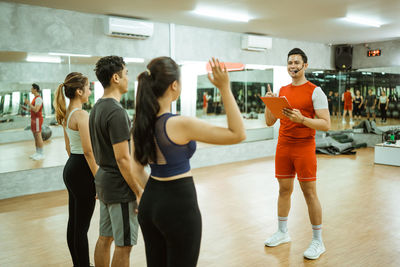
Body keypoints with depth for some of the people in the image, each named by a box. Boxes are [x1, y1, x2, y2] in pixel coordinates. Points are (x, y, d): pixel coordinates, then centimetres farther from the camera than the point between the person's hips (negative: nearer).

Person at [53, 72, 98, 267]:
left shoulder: (66, 114, 11)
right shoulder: (81, 115, -18)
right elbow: (88, 151, -21)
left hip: (71, 166, 10)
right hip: (82, 171, -10)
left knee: (73, 222, 17)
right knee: (82, 227, 0)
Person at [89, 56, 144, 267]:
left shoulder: (96, 108, 10)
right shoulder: (117, 112, -21)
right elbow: (122, 158, -23)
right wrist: (140, 192, -17)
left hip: (103, 181, 10)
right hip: (120, 187, -10)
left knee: (105, 237, 20)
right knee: (124, 244, 2)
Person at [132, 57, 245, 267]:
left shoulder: (140, 121, 0)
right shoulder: (179, 124, -22)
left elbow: (137, 166, 10)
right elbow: (238, 134, -17)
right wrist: (224, 88, -18)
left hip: (150, 202, 7)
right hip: (179, 205, -7)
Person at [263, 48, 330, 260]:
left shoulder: (315, 91, -5)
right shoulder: (282, 91, 11)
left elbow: (326, 124, -12)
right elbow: (269, 122, 11)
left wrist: (301, 119, -25)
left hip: (304, 147, -5)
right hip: (283, 147, 5)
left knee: (309, 192, -1)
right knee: (284, 190, 12)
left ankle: (318, 241, 12)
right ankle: (282, 232, 27)